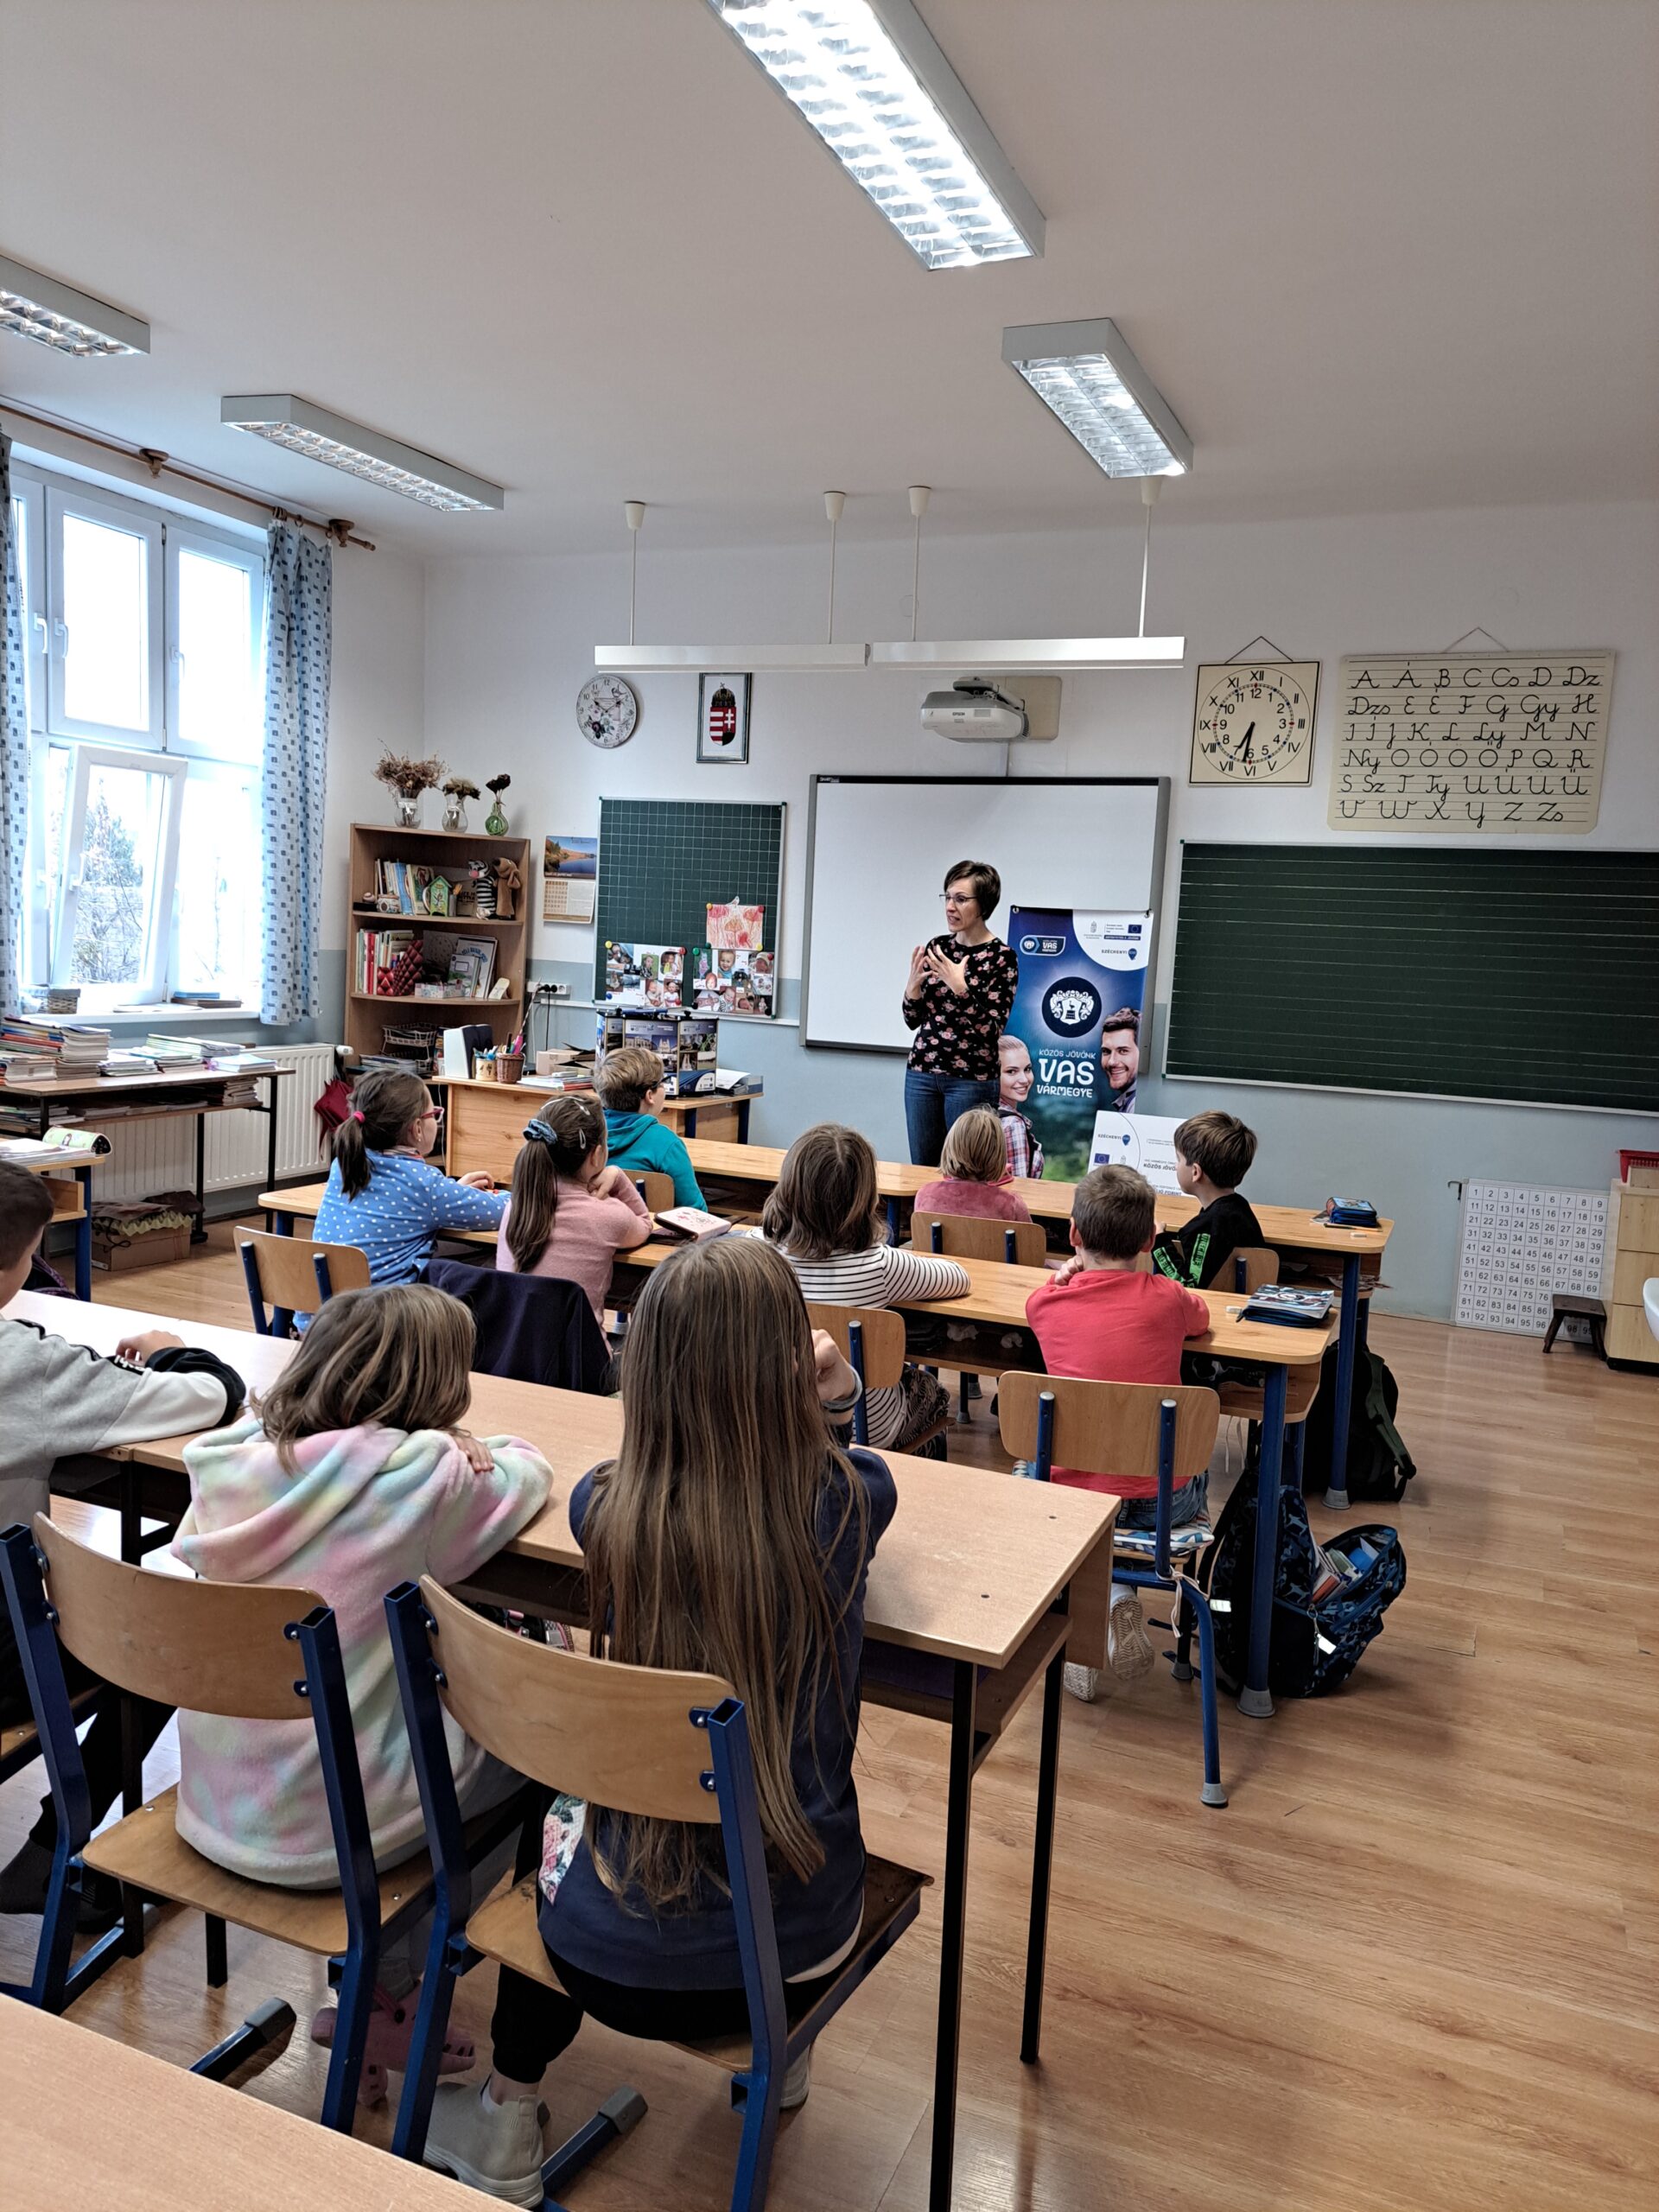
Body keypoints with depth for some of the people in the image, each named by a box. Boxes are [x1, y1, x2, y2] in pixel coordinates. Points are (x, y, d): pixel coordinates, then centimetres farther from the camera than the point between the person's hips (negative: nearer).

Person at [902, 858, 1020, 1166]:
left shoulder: (1001, 957, -7)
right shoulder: (936, 948, 7)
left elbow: (991, 1028, -14)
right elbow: (913, 1020, 10)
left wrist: (961, 987, -22)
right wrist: (913, 983, -8)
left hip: (971, 1080, -5)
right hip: (922, 1072, 5)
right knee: (921, 1170, 9)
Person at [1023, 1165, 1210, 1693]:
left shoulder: (1045, 1302, -6)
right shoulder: (1167, 1299, -7)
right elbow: (1202, 1318, 19)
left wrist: (1071, 1270, 13)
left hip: (1070, 1498, 1)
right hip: (1159, 1502, 0)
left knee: (1025, 1470, 35)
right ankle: (1119, 1596, 13)